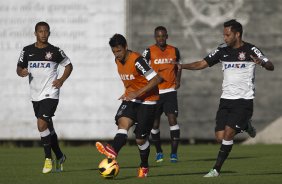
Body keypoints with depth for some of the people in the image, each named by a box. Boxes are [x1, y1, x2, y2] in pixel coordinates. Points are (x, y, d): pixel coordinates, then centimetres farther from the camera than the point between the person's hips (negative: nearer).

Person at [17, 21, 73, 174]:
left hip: (50, 94, -5)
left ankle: (48, 159, -8)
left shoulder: (55, 51, -2)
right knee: (48, 128, 14)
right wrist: (21, 72, -14)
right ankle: (60, 157, 31)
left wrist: (62, 80, -4)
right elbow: (19, 68, 10)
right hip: (35, 95, 5)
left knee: (42, 124, -19)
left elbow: (68, 65, 10)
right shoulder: (27, 51, 5)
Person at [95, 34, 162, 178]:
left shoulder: (136, 60, -22)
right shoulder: (118, 60, 3)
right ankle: (113, 151, -48)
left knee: (140, 139, -1)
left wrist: (138, 93, -31)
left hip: (147, 101, -6)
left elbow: (156, 79, -26)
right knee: (122, 123, -23)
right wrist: (128, 93, 15)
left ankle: (144, 167, 22)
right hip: (131, 99, 6)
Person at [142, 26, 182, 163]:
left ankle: (174, 153, -10)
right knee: (155, 124, 6)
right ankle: (159, 152, 26)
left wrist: (178, 80, 6)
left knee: (172, 119, -13)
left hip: (170, 91, 1)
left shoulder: (174, 51, 4)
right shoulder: (149, 52, -5)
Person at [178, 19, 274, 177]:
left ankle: (216, 169, -9)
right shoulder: (223, 50, 7)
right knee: (220, 137, -2)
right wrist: (181, 66, -4)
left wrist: (262, 63, -38)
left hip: (244, 99, -5)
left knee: (228, 132, -17)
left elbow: (271, 67, -15)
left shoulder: (250, 50, -7)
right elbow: (202, 64, 10)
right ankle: (244, 126, 29)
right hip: (226, 99, 5)